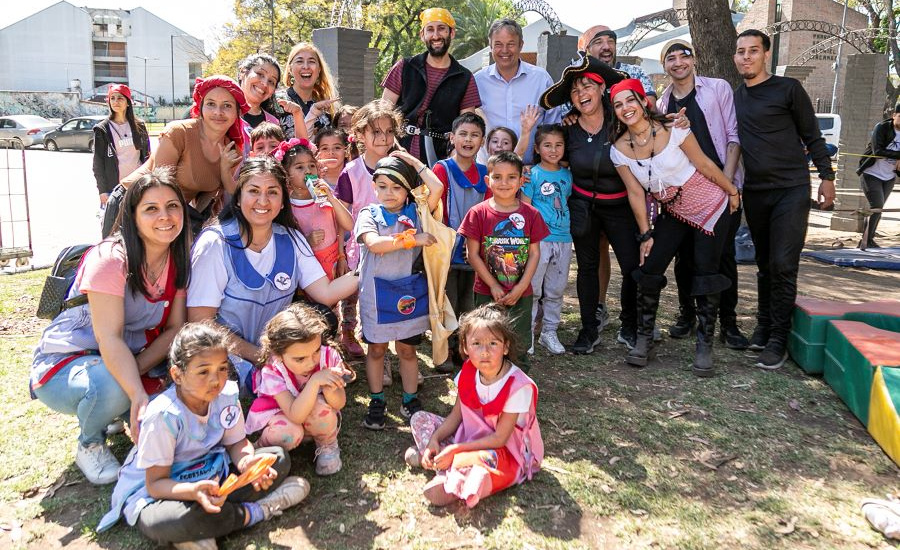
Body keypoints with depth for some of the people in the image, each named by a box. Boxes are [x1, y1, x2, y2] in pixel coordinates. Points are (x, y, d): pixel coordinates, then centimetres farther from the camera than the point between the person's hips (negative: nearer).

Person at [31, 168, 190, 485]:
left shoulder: (180, 262, -5)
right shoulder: (110, 260, -24)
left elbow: (175, 328, -6)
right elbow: (109, 338, -30)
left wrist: (137, 370, -22)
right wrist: (138, 394, -43)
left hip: (127, 360, 5)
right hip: (64, 363, -5)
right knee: (113, 386, -37)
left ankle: (122, 417, 10)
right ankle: (90, 445, -3)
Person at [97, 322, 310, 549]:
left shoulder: (226, 395, -12)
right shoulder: (163, 416, -27)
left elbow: (236, 443, 1)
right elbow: (156, 483, -23)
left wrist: (248, 463, -24)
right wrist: (194, 491, -44)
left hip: (211, 475, 6)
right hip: (154, 492, -5)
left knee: (279, 458, -9)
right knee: (164, 523, -41)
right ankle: (255, 511, -18)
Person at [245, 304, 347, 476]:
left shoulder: (328, 356, -24)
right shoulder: (272, 372, -29)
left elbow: (339, 404, -18)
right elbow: (296, 416, -37)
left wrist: (328, 388, -42)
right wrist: (314, 381, -49)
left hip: (318, 420, 2)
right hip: (279, 416, -2)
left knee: (320, 407, -33)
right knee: (289, 433, -36)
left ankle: (328, 446, -2)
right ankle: (263, 448, 0)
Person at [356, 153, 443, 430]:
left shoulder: (415, 212, 1)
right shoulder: (369, 214, -3)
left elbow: (437, 187, -14)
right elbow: (374, 244, -21)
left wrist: (415, 162, -5)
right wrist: (413, 238, -21)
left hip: (410, 291, 1)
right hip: (377, 293, -1)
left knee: (407, 349, 13)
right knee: (376, 348, 13)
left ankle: (410, 400, 27)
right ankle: (376, 402, 27)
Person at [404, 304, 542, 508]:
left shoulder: (517, 386, -26)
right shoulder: (468, 373, -8)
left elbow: (499, 438, -21)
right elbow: (456, 416, 0)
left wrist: (456, 449, -24)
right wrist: (434, 439, -16)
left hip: (505, 451, -6)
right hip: (470, 436, 7)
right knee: (420, 418, 0)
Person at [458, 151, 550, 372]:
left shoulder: (530, 214, -3)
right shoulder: (478, 213, -8)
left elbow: (534, 253, -1)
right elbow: (472, 254, -7)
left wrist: (520, 288, -10)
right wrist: (494, 286, -11)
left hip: (521, 293, 2)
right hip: (487, 293, -1)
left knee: (520, 344, 14)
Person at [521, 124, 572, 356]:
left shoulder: (567, 175, 11)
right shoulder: (532, 174, -4)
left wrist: (567, 229, 10)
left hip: (563, 239, 5)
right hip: (538, 239, -5)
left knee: (556, 289, 11)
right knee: (533, 288, -1)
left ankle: (549, 332, 23)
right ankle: (527, 334, 10)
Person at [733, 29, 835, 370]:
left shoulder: (788, 89, -1)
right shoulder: (734, 98, 12)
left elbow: (812, 136, 1)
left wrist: (826, 176, -2)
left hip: (791, 189, -4)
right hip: (754, 192, 5)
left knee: (783, 265, -10)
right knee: (765, 265, 12)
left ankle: (778, 341, -4)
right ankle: (764, 327, 23)